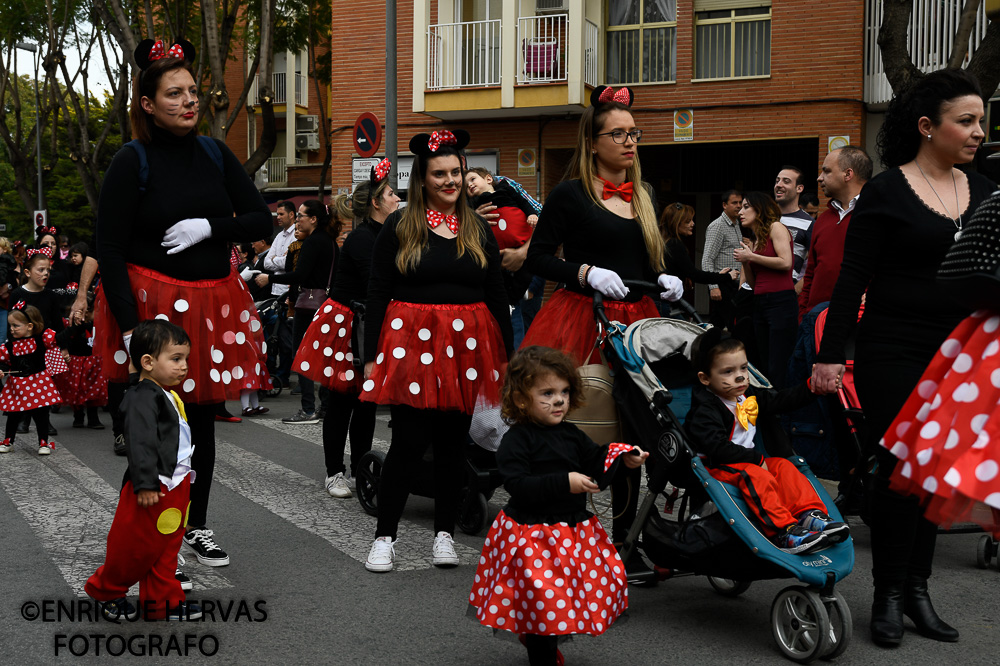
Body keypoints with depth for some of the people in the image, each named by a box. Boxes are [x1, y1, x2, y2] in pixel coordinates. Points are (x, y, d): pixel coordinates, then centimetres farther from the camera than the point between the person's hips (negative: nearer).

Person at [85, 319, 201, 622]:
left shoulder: (167, 395, 13)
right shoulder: (144, 398, -19)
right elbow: (141, 443, -27)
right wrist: (145, 484, -32)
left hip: (175, 486, 9)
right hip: (154, 489, -9)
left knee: (166, 547, 14)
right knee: (137, 547, 4)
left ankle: (161, 601, 22)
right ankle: (105, 591, 23)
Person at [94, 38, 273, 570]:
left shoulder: (215, 154, 6)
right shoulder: (132, 162, -8)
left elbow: (261, 220, 6)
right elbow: (109, 250, -11)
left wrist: (209, 227, -13)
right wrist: (131, 327, -19)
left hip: (212, 306, 5)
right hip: (151, 307, -5)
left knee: (202, 418, 13)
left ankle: (197, 526, 29)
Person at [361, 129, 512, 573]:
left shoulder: (478, 230, 11)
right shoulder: (399, 227, 2)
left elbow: (497, 296, 14)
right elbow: (377, 294, 1)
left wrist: (507, 355, 9)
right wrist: (371, 356, -5)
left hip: (465, 348, 3)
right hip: (411, 344, -3)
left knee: (453, 442, 8)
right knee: (409, 441, -5)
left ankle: (444, 534, 19)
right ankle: (384, 536, 7)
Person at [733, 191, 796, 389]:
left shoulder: (776, 228, 0)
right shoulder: (755, 241, 21)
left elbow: (786, 262, -14)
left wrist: (752, 256, -7)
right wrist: (745, 261, 5)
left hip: (781, 302, -9)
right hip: (760, 304, 9)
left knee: (778, 369, -13)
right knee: (766, 368, 8)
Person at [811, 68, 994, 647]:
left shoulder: (983, 191, 9)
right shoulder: (887, 192, -7)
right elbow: (853, 278, -8)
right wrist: (830, 355, -11)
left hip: (959, 355, 5)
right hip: (895, 354, -5)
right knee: (901, 468, -1)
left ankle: (918, 590, 20)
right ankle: (888, 595, 12)